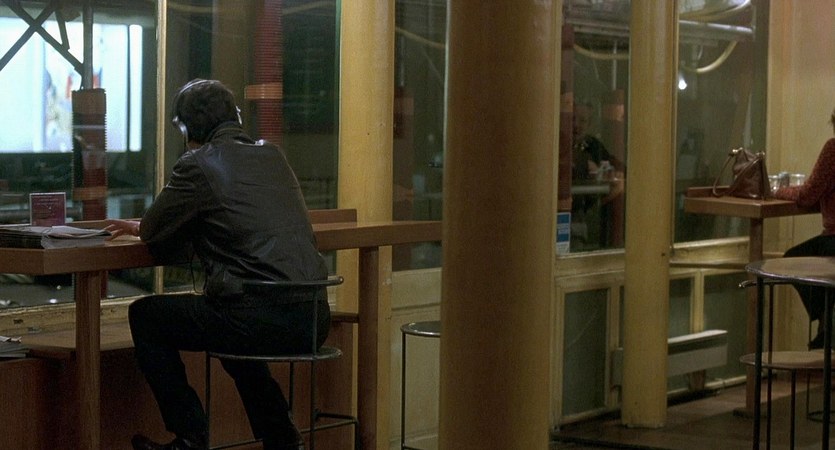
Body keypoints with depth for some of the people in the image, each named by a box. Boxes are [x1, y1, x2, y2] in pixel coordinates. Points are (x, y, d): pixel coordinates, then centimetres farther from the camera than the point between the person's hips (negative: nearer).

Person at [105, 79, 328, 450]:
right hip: (313, 317, 7)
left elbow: (154, 236, 3)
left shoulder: (198, 165, -5)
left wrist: (139, 227, 28)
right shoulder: (273, 156, 17)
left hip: (264, 320, -7)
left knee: (145, 315, 13)